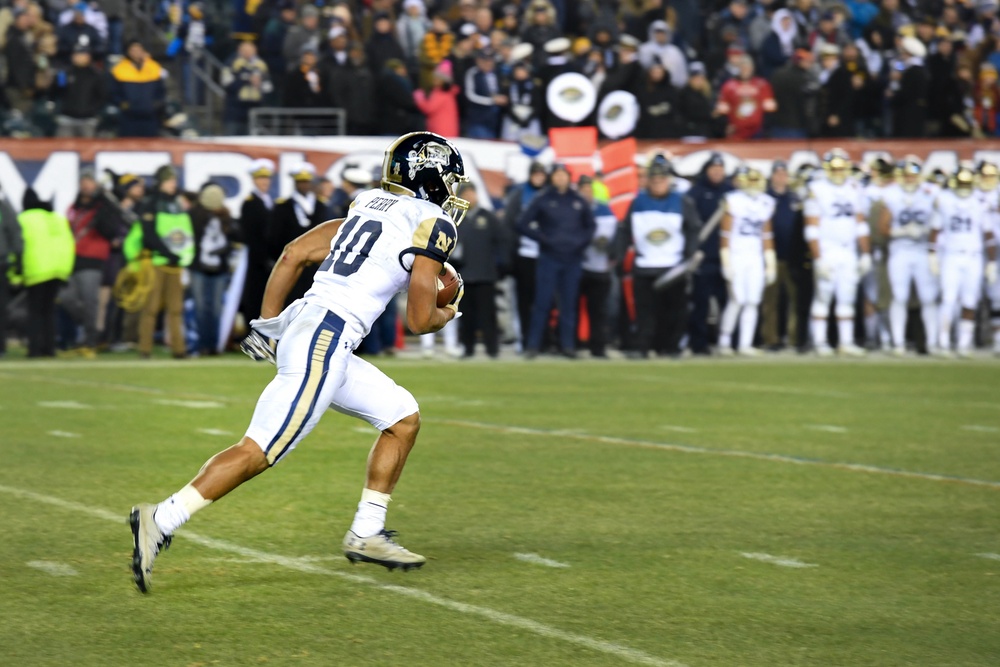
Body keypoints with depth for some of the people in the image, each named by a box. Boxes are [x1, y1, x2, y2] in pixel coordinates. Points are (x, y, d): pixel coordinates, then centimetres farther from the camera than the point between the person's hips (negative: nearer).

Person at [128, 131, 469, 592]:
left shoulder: (370, 205, 19)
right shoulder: (433, 224, -3)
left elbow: (293, 254, 15)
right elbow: (418, 320, -5)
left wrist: (266, 325, 20)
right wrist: (447, 315, 18)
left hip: (303, 326, 9)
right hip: (326, 341, -9)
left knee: (403, 417, 19)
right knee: (259, 451, -10)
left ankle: (366, 534, 20)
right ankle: (161, 521, -14)